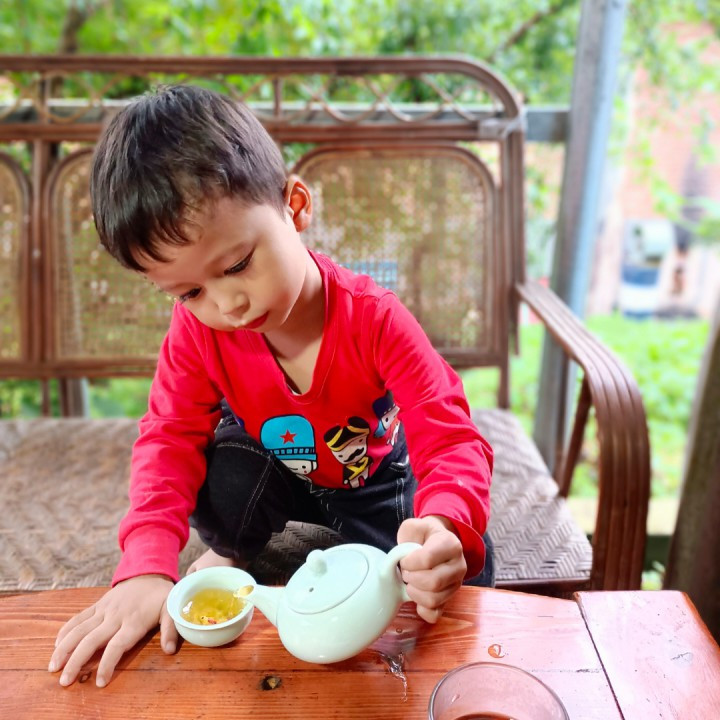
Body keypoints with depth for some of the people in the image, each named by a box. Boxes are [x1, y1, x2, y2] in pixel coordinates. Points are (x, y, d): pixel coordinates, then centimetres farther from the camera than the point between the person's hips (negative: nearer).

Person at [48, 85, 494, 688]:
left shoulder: (375, 320, -33)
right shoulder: (197, 329, -23)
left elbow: (451, 440, -36)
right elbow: (170, 439, -25)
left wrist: (444, 526, -59)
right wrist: (147, 567, -41)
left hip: (374, 475, -1)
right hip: (276, 471, 2)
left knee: (465, 572, -20)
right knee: (222, 478, -32)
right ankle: (235, 553, 4)